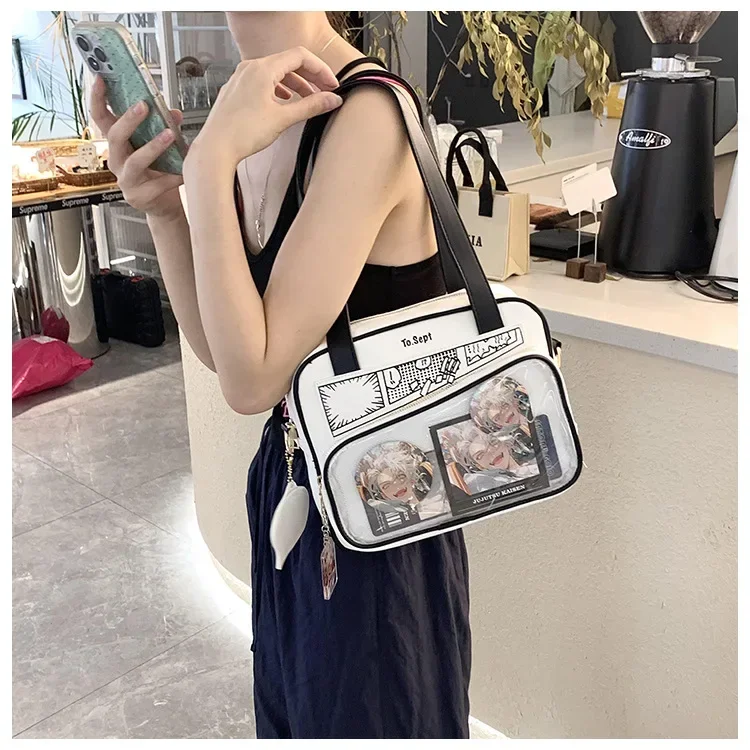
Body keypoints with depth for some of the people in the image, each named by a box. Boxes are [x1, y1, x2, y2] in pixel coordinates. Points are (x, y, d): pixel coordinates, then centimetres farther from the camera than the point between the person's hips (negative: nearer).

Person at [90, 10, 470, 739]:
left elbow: (251, 379, -27)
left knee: (366, 720, 20)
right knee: (292, 712, 29)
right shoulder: (254, 109, 2)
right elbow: (220, 350, 3)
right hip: (287, 479, 8)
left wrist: (209, 163, -26)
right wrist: (161, 208, -9)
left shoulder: (364, 115, -24)